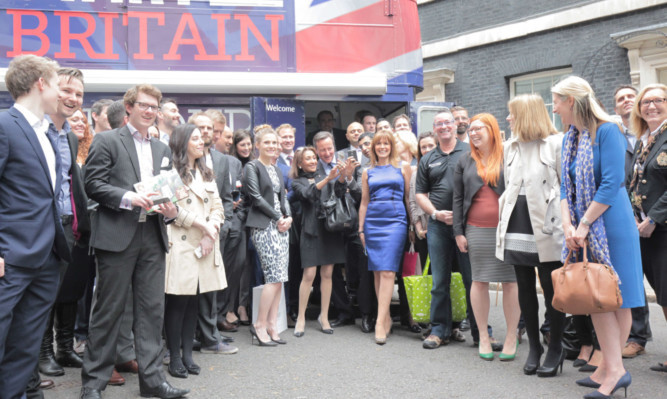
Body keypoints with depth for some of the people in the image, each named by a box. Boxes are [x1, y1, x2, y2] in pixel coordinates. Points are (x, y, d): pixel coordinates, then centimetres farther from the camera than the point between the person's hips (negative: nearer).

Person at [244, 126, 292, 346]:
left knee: (278, 278, 4)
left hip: (280, 225, 7)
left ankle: (272, 325, 9)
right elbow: (256, 197, -10)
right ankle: (259, 325, -2)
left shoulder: (276, 169, 20)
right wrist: (278, 217, -8)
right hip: (263, 226, -7)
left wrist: (288, 217, 1)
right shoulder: (252, 167, -2)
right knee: (275, 277, -12)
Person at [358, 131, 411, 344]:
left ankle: (380, 322, -13)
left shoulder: (402, 167, 9)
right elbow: (364, 202, 16)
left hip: (395, 221, -3)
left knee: (388, 271, -11)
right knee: (377, 272, 4)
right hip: (373, 221, 3)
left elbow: (409, 196, 9)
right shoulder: (368, 172, 14)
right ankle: (386, 317, 14)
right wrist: (361, 228, 12)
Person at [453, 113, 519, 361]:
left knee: (510, 281, 1)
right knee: (479, 281, 5)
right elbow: (458, 198, 11)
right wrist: (458, 231, 5)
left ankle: (511, 337, 12)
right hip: (476, 230, 3)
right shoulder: (465, 162, 12)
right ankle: (483, 336, 16)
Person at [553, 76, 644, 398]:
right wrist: (567, 225, -4)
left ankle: (612, 369, 7)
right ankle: (611, 368, 16)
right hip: (583, 228, 7)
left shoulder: (607, 131, -11)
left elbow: (611, 184, -17)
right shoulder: (570, 138, 11)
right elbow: (566, 186, 9)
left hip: (611, 223, -7)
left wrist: (584, 225, -16)